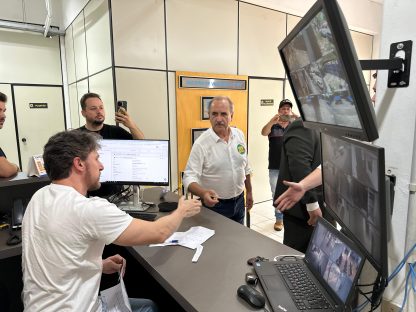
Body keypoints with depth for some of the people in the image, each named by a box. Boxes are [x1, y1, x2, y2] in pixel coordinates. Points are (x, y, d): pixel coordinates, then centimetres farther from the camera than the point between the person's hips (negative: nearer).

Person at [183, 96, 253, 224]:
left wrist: (249, 192, 13)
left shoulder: (239, 135, -2)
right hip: (215, 204, -5)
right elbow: (189, 176, -22)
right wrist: (204, 193, -40)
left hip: (239, 200, 5)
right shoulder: (201, 143, -18)